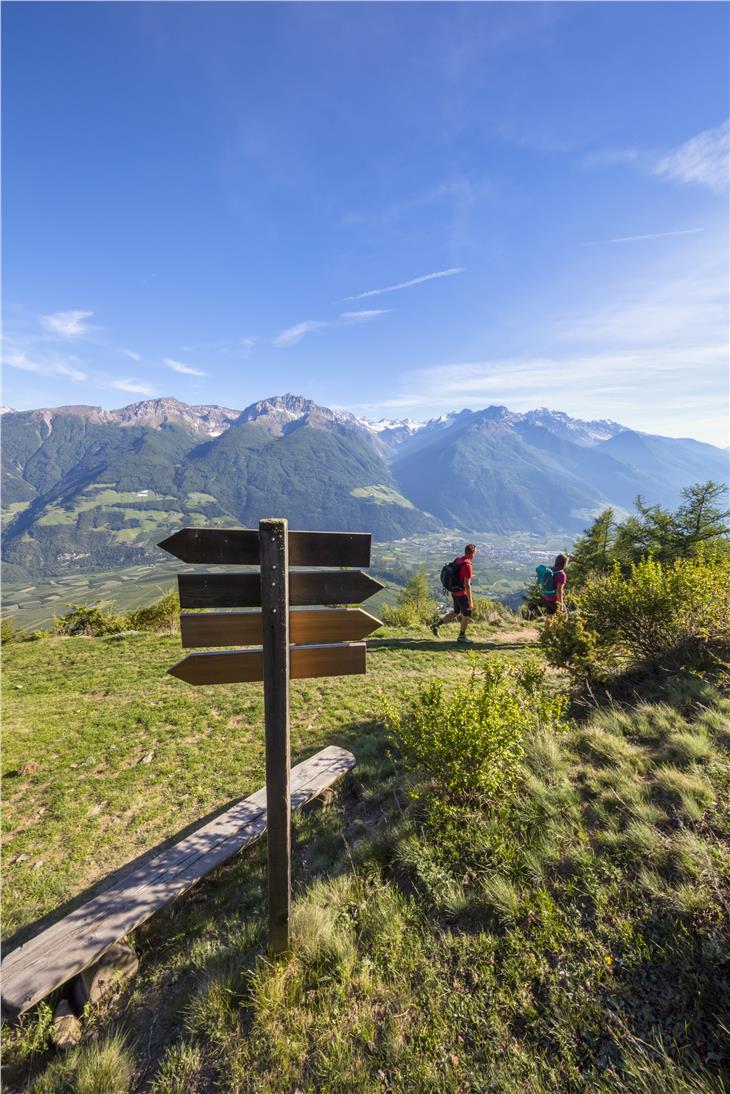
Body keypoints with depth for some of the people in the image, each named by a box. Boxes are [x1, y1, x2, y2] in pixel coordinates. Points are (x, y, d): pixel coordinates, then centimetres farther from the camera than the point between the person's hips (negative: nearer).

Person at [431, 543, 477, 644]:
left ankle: (436, 624, 14)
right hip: (462, 593, -8)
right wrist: (470, 601, -20)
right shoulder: (468, 565, -25)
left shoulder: (457, 560, 4)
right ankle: (461, 636, 23)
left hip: (454, 591, 8)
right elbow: (467, 585, -26)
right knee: (467, 614, 10)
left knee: (457, 613, 21)